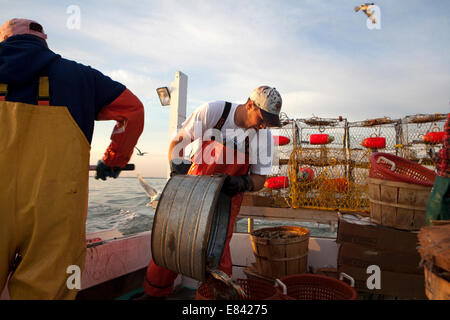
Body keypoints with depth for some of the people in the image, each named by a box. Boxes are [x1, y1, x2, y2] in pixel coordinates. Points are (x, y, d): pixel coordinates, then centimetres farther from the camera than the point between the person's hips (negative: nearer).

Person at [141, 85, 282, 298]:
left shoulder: (264, 137, -11)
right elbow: (177, 141, -8)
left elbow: (259, 179, -4)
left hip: (227, 196, 0)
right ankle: (155, 293, 25)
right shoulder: (211, 112, -16)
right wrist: (178, 171, -23)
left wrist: (242, 183, -26)